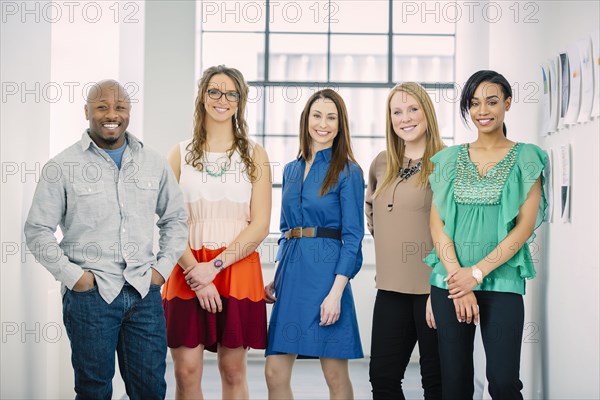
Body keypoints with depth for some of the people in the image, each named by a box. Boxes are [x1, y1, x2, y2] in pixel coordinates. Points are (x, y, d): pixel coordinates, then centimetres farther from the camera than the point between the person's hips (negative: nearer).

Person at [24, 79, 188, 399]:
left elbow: (175, 218, 18)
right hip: (90, 293, -3)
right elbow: (37, 230, 0)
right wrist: (72, 275, -7)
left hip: (144, 292, 3)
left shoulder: (154, 163, 10)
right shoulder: (62, 167, -1)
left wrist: (163, 267, 6)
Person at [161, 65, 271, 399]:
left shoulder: (254, 155, 8)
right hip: (189, 271, 0)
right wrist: (196, 275, -12)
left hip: (237, 270, 0)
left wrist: (214, 266, -11)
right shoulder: (181, 154, 8)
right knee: (187, 370, -3)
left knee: (233, 370, 4)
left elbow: (260, 225, 0)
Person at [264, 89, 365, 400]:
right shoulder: (291, 170, 15)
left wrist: (336, 292, -16)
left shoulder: (347, 172, -3)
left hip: (326, 273, -5)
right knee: (275, 373, 2)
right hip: (290, 274, 6)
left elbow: (352, 237, -8)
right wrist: (276, 279, 11)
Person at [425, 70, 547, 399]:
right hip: (450, 282, 2)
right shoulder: (448, 159, 10)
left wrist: (478, 273, -12)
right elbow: (437, 224, 4)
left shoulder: (526, 159, 3)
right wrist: (458, 278, -8)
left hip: (501, 282, -2)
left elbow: (525, 226, -4)